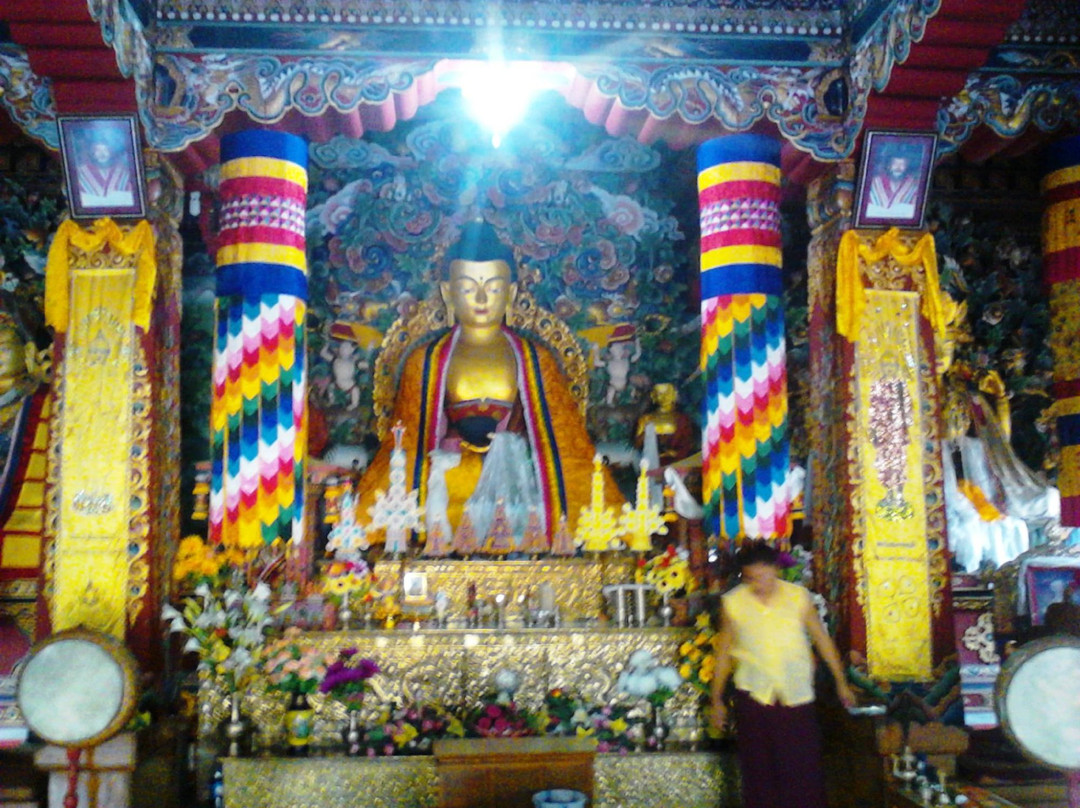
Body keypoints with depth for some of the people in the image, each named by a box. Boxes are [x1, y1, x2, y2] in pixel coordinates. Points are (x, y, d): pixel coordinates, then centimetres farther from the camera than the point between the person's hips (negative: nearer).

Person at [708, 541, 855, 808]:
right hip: (753, 697, 0)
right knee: (758, 772, 7)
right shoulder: (733, 602, -3)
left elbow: (821, 639, 7)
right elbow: (724, 653, 5)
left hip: (796, 696, 0)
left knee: (805, 769, 2)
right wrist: (716, 700, 8)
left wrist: (841, 682, 8)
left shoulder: (798, 596, -3)